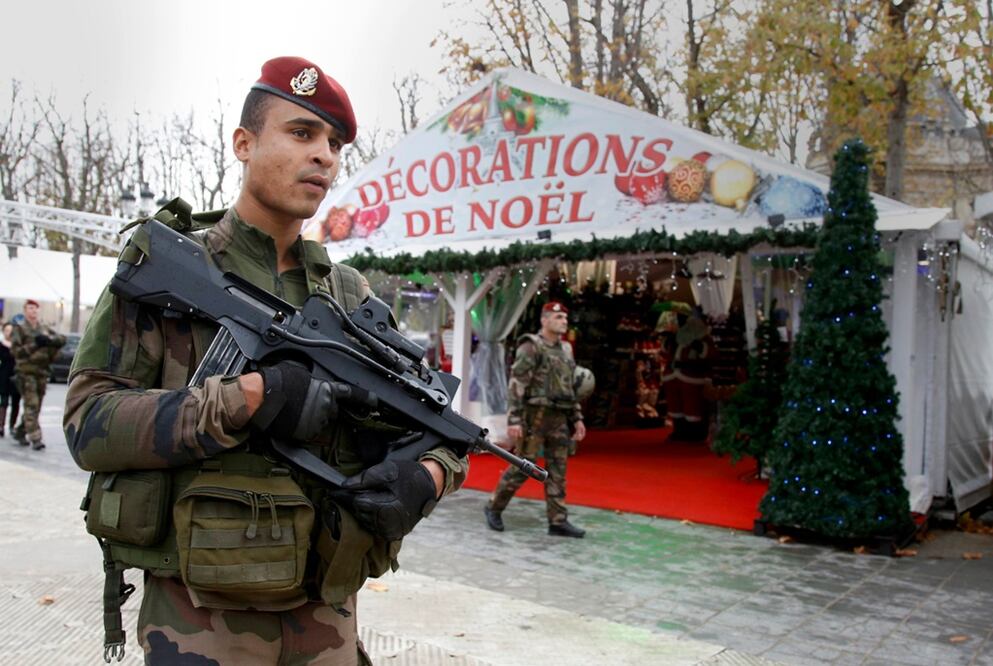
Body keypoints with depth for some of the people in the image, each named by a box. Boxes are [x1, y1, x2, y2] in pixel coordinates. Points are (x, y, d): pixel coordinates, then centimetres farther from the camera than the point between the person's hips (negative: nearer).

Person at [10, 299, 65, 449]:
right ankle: (35, 438, -15)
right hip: (26, 371, -5)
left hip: (42, 371, 5)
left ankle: (20, 431, 29)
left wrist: (49, 340, -12)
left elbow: (62, 339, 7)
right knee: (31, 405, -13)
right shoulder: (19, 329, 3)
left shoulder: (45, 329, 16)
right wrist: (34, 345, -16)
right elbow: (15, 350, -7)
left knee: (36, 407, 11)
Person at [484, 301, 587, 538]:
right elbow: (516, 385, -14)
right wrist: (513, 420, -20)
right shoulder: (531, 347, -8)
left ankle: (558, 521, 8)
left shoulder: (565, 349, 16)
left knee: (557, 471, 5)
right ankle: (494, 508, 15)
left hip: (559, 418, 7)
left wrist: (577, 418, 16)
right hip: (535, 415, -7)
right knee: (522, 467, -2)